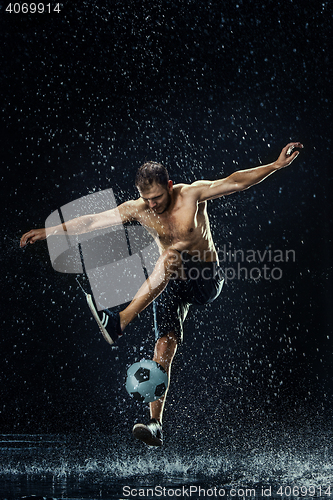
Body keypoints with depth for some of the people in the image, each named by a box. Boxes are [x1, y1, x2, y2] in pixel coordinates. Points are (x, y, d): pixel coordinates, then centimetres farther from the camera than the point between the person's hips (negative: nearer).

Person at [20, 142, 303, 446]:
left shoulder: (192, 194, -13)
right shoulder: (137, 210, -5)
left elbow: (235, 182, -18)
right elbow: (93, 221, -4)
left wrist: (277, 165, -27)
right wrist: (47, 232, -5)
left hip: (208, 281, -3)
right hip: (169, 284, 4)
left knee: (173, 252, -34)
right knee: (165, 345, -10)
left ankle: (121, 321, -39)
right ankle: (155, 424, -7)